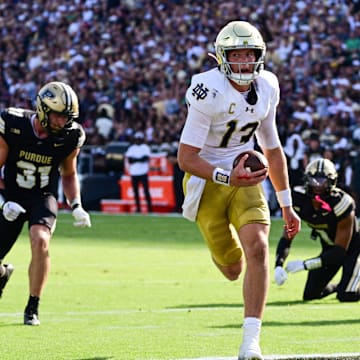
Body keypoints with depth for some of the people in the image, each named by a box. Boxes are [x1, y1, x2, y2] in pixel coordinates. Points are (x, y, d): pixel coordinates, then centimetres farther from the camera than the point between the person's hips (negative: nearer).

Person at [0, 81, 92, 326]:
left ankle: (33, 308, -14)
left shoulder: (70, 138, -8)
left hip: (43, 197, 0)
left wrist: (76, 206, -3)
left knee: (40, 241, -30)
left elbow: (69, 175, 11)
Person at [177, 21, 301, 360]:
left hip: (244, 177, 4)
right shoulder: (209, 92, -22)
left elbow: (272, 149, 12)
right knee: (232, 269, 5)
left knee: (257, 248, -20)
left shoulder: (267, 88, -2)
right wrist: (227, 177, -35)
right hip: (206, 179, -4)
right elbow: (186, 158, -21)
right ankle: (223, 246, 46)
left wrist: (286, 205, 15)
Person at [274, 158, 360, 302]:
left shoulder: (340, 204, -33)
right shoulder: (300, 200, -19)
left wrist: (305, 264, -34)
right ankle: (342, 285, 28)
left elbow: (340, 251, -29)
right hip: (329, 248, 5)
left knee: (346, 296, -20)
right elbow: (286, 238, -11)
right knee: (310, 295, 0)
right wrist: (279, 265, -30)